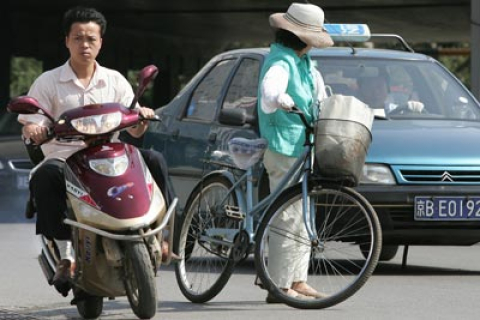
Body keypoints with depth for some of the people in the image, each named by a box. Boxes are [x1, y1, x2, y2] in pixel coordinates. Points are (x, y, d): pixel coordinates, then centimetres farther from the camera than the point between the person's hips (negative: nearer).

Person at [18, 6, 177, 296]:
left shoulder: (115, 81, 14)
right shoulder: (48, 82, 6)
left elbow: (134, 129, 9)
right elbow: (31, 125, 0)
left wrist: (142, 118, -14)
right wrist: (34, 130, -25)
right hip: (64, 159, -2)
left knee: (154, 160, -22)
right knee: (44, 177, -37)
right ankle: (66, 255, -35)